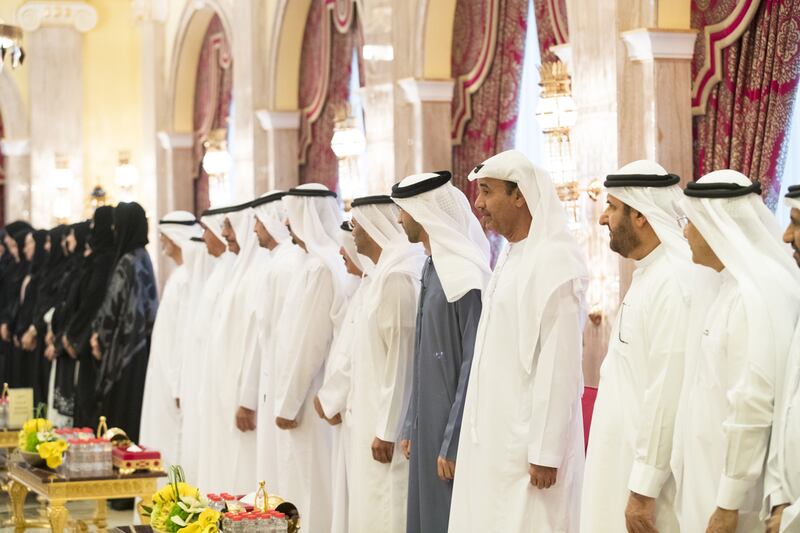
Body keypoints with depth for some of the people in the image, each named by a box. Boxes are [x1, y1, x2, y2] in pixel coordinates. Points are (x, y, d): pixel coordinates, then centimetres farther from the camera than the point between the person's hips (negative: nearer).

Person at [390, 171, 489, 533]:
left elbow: (473, 365, -19)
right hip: (428, 422, 8)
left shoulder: (465, 274, -16)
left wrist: (453, 443, -19)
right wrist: (411, 426, 15)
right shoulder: (433, 267, 10)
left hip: (453, 426, -8)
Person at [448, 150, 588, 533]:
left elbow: (559, 363, -19)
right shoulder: (512, 255, 12)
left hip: (526, 441, -9)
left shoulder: (555, 260, -16)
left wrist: (545, 452, -20)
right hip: (493, 436, 9)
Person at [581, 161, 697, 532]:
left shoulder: (670, 282, -19)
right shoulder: (650, 274, 12)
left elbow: (667, 394, -22)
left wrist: (644, 488, -21)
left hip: (650, 466, -9)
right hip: (628, 458, 9)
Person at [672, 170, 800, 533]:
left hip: (735, 473, -9)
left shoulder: (757, 294, -20)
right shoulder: (733, 285, 9)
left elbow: (753, 407, -22)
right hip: (712, 468, 9)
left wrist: (729, 503, -19)